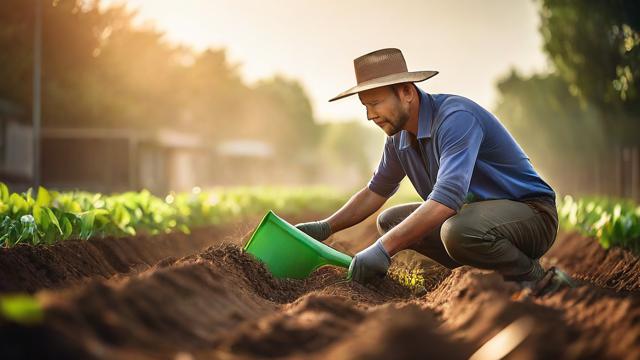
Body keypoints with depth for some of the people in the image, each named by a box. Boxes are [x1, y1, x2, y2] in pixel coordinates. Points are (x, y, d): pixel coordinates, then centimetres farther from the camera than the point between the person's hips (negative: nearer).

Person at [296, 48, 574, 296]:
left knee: (458, 230, -38)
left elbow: (447, 197, -37)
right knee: (390, 220, 6)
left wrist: (384, 248, -39)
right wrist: (325, 228, 4)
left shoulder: (455, 118, -26)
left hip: (531, 213, -9)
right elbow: (375, 193, 17)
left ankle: (538, 280, -10)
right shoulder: (398, 138, 3)